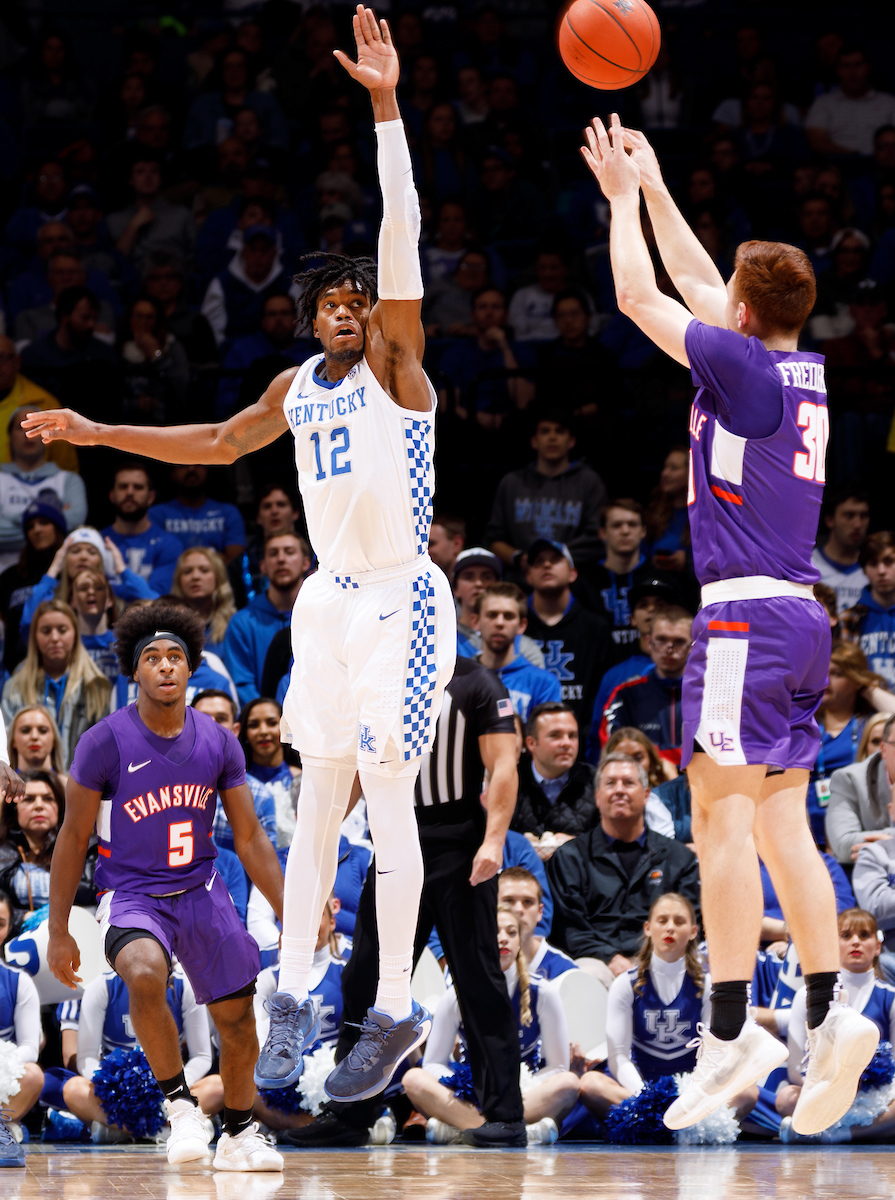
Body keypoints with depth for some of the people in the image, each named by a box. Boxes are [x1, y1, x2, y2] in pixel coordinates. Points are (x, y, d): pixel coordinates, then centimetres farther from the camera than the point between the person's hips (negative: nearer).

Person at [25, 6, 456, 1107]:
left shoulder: (393, 361, -7)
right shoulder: (297, 386, 11)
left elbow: (401, 235, -20)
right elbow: (218, 444, 28)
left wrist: (386, 107, -27)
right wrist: (100, 434, 26)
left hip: (402, 601, -7)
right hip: (330, 600, 7)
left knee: (387, 802, -8)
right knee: (317, 802, 7)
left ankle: (395, 1011, -3)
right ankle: (292, 998, 10)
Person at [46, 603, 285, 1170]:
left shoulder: (218, 741, -2)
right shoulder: (105, 742, -13)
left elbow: (249, 837, 4)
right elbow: (74, 837, -5)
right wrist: (58, 931, -6)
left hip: (202, 893, 4)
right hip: (131, 895, -4)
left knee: (238, 1018, 7)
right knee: (145, 974, -35)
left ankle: (239, 1135, 31)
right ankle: (180, 1102, -16)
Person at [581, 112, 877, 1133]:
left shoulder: (742, 365, -10)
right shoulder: (808, 374, 13)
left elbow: (638, 296, -1)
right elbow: (696, 285, 27)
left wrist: (623, 196, 12)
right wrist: (652, 189, 32)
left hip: (745, 617, -8)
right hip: (801, 621, 8)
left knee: (723, 818, -9)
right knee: (781, 827, 8)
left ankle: (731, 1030, -13)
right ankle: (829, 1018, 1)